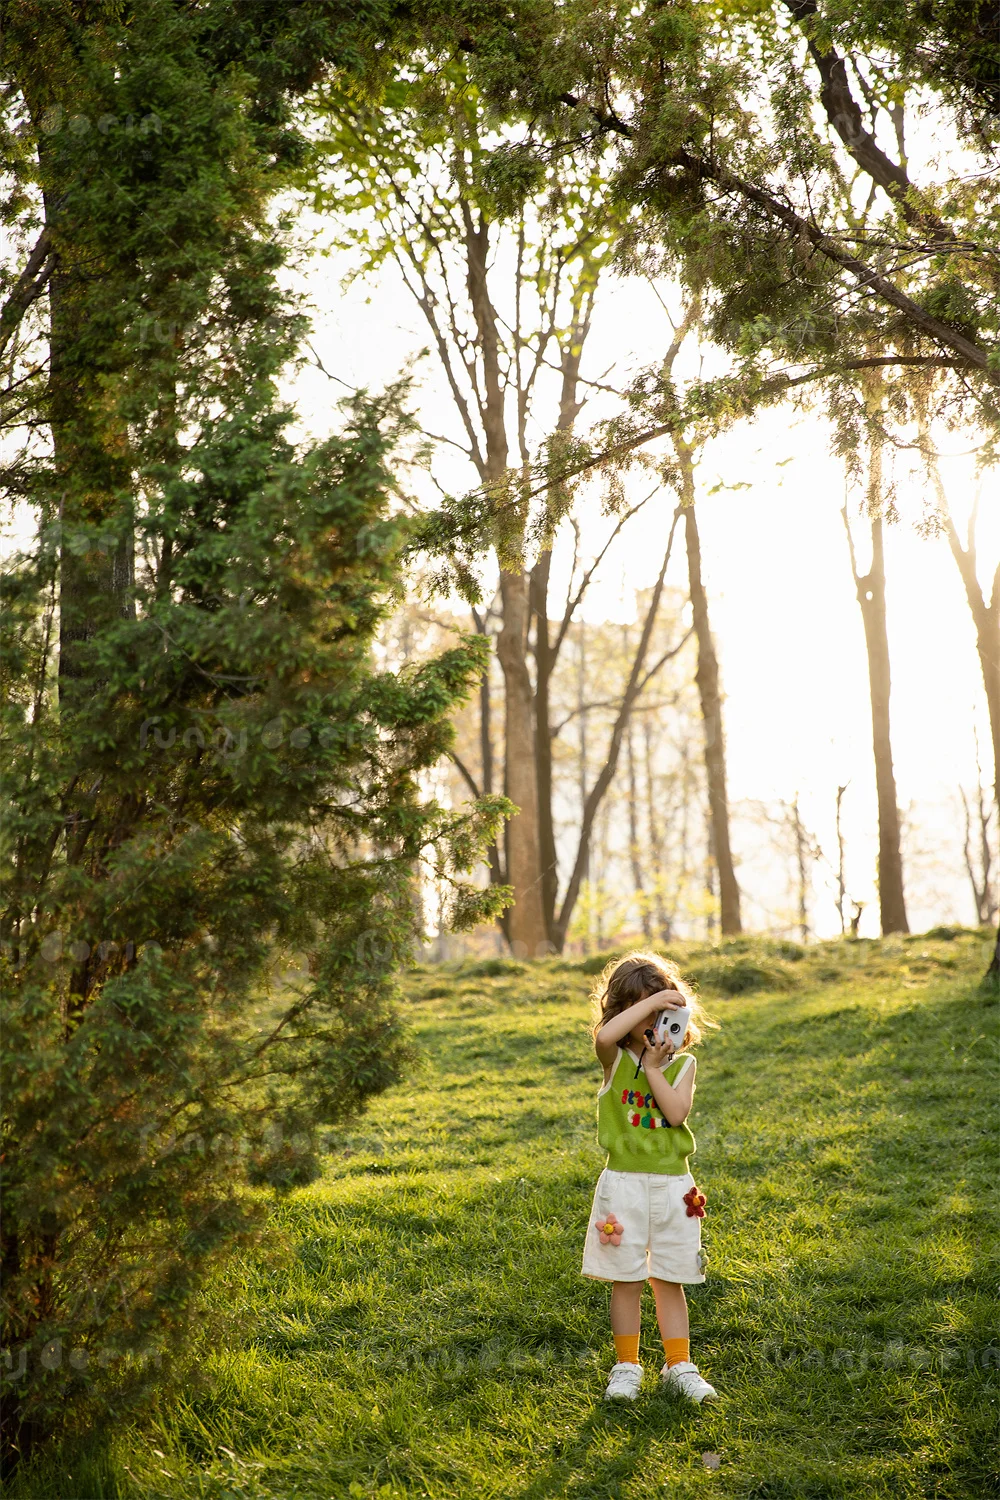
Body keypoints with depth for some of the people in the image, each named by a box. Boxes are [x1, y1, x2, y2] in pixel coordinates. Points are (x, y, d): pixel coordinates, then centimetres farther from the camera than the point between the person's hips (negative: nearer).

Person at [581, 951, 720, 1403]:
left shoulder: (682, 1063, 3)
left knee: (669, 1280, 10)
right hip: (623, 1183, -1)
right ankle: (626, 1367, 19)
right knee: (626, 1279, 5)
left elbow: (676, 1113, -13)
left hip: (672, 1184, 2)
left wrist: (653, 1068, -13)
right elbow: (605, 1034, -28)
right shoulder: (615, 1057, -2)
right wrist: (653, 998, -25)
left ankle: (679, 1366, 22)